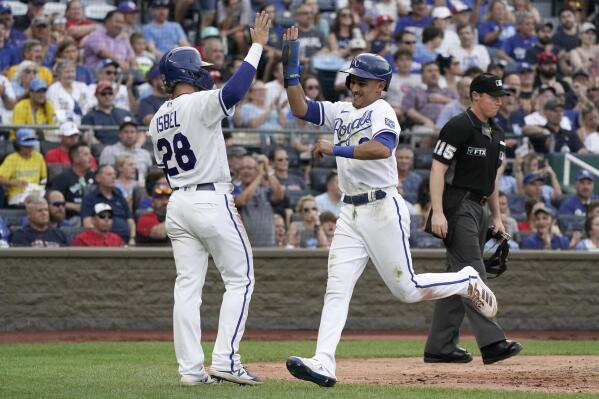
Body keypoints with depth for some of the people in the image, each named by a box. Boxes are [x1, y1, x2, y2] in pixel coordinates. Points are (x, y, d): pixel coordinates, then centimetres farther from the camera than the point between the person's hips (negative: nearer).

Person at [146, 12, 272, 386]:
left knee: (188, 285, 6)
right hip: (212, 199, -7)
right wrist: (257, 46, -26)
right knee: (240, 279, 1)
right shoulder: (198, 104, -13)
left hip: (177, 204, 7)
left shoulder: (158, 119, 12)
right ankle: (225, 359, -8)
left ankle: (191, 368, 2)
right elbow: (234, 91, -30)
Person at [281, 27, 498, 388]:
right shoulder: (341, 111, 15)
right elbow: (300, 108, 9)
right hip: (351, 213, 7)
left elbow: (383, 148, -29)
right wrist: (292, 64, 1)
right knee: (337, 288, -6)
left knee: (407, 289, -2)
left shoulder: (381, 111, -9)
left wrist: (337, 150, -29)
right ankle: (323, 363, -14)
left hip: (383, 210, -7)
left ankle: (468, 282, 22)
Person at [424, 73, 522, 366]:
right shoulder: (459, 127, -11)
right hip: (457, 207, -9)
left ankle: (440, 347, 12)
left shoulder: (496, 134, 17)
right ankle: (492, 342, -23)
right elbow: (438, 169, -15)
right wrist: (438, 212, -23)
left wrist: (496, 217, 20)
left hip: (478, 208, 9)